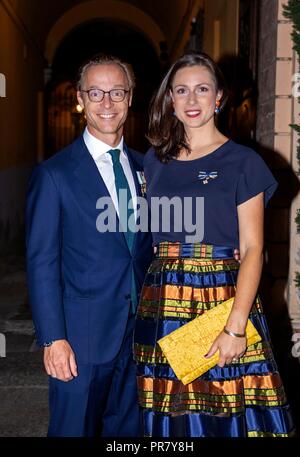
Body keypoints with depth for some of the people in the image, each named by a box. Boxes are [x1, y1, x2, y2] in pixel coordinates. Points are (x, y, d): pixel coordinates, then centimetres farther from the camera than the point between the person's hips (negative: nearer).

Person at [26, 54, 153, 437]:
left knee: (129, 428, 18)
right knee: (74, 428, 11)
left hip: (139, 332, 5)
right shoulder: (54, 174, -9)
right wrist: (53, 339, -14)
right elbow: (41, 263, -10)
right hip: (81, 337, -4)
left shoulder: (145, 167, 6)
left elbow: (148, 243, 11)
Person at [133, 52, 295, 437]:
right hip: (164, 304, 3)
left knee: (229, 410, 2)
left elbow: (252, 249, -7)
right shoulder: (154, 160, 11)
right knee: (172, 417, 9)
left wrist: (235, 326, -16)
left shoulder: (242, 162, -2)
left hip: (224, 300, -3)